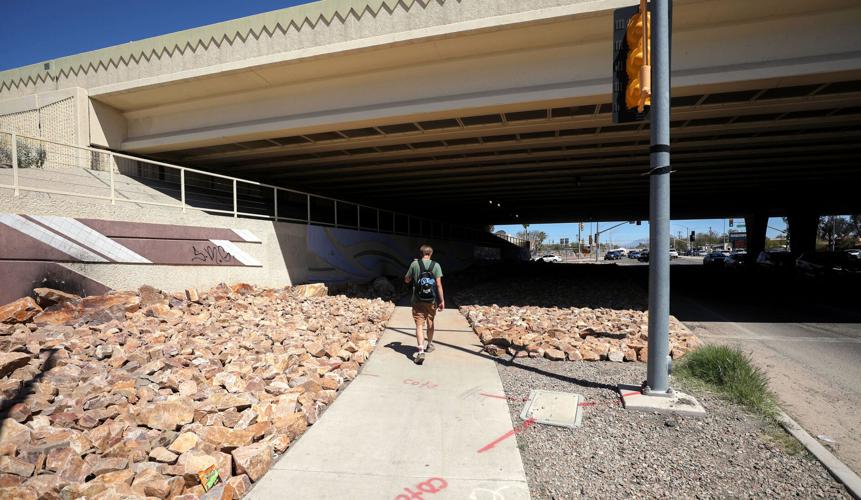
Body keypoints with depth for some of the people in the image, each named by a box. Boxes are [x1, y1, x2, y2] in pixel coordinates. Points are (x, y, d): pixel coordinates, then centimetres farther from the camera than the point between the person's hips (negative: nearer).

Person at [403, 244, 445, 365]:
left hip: (418, 300, -1)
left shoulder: (414, 264, -4)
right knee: (430, 323, 20)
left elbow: (406, 280, 7)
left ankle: (421, 351, -19)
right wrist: (442, 301, -5)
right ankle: (429, 345, 39)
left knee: (419, 325, -4)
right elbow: (439, 284, -9)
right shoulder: (436, 265, -4)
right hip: (432, 300, 2)